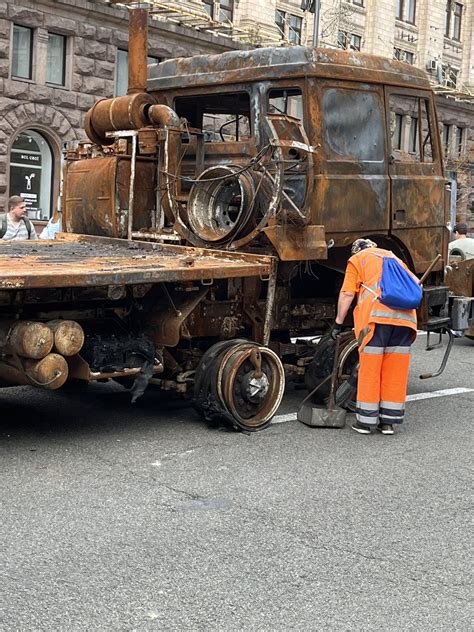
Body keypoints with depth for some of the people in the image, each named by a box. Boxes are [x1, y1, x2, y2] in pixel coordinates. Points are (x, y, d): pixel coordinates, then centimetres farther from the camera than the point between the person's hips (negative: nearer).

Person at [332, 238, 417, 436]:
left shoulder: (356, 260, 16)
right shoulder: (394, 258, 30)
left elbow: (347, 294, 5)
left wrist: (338, 322, 11)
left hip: (377, 315, -4)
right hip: (405, 316, 4)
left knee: (370, 369, 2)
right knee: (396, 370, 8)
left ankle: (365, 421, 5)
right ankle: (388, 422, 13)